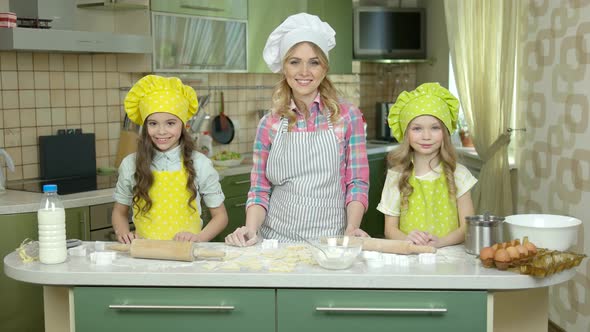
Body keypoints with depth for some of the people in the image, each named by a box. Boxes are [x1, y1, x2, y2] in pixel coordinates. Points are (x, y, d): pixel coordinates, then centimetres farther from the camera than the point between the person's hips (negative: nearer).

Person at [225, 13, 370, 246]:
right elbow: (260, 189, 7)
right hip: (275, 238, 2)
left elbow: (357, 183, 2)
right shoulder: (269, 124, 5)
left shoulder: (348, 117, 1)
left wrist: (352, 229, -13)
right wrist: (251, 229, -10)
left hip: (329, 241, -1)